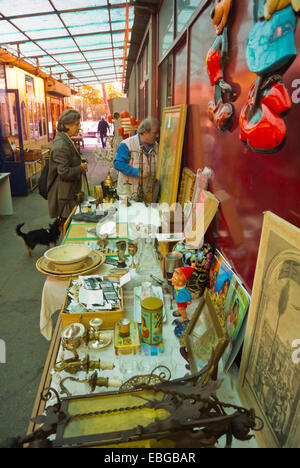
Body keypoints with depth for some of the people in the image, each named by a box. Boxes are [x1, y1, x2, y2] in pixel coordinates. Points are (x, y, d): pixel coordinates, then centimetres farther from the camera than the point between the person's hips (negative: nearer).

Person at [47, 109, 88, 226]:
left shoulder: (64, 140, 9)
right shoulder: (61, 146, -23)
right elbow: (64, 172, -25)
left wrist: (80, 163, 5)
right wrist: (81, 168, -12)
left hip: (70, 191, 10)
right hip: (64, 194, -10)